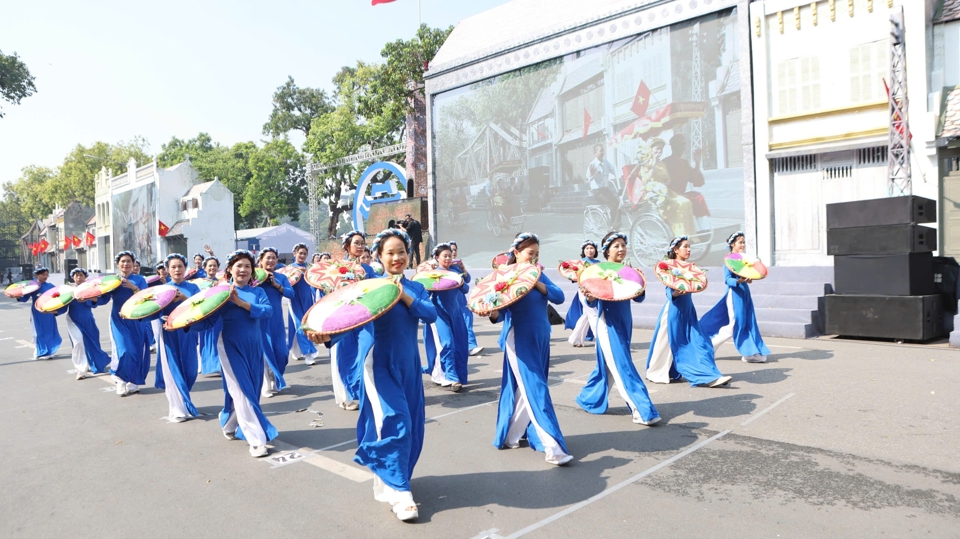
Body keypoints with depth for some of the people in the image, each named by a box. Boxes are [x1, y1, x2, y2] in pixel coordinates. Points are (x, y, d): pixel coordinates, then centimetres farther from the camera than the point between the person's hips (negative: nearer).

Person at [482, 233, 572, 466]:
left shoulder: (539, 275, 7)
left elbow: (559, 297, -3)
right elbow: (500, 314, -15)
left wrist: (538, 284, -17)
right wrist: (491, 312, -38)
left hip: (541, 339, 7)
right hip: (520, 340, -6)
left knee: (525, 390, 13)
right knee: (536, 390, -10)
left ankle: (511, 435, 28)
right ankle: (553, 447, -11)